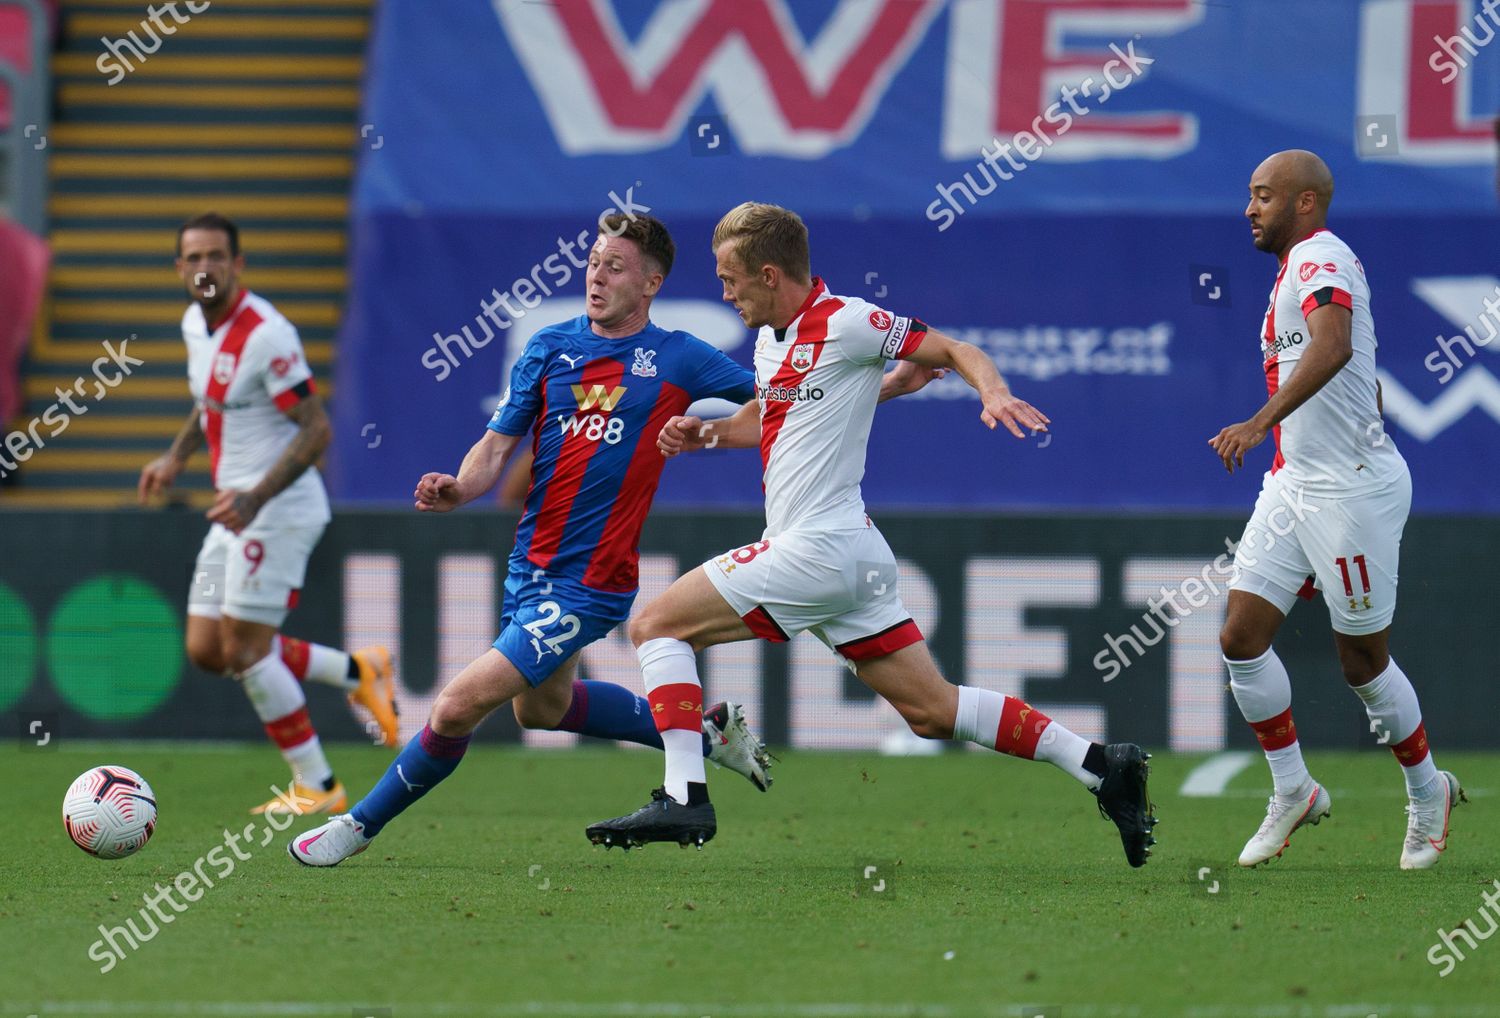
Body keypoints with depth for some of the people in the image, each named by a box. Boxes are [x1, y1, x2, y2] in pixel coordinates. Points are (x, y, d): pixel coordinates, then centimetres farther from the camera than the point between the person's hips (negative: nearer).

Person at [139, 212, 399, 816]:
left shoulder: (265, 335, -20)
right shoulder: (196, 323, 8)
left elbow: (316, 430, -21)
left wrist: (257, 497, -29)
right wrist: (176, 458, 14)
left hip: (277, 511, -9)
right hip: (234, 512, 9)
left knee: (245, 651, -8)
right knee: (206, 650, 7)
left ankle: (317, 788, 5)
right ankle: (357, 672, 20)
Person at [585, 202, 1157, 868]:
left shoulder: (843, 323, -11)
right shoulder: (771, 337, 15)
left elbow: (954, 351, -8)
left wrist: (994, 392, -28)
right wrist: (706, 434, 15)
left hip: (818, 547, -10)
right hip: (851, 558, 10)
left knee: (655, 626, -6)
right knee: (932, 709, 9)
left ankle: (683, 799, -14)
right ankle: (1100, 767, 6)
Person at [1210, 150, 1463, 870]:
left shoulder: (1320, 257, -14)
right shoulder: (1300, 267, 16)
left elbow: (1334, 348, -35)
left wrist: (1260, 423, -45)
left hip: (1353, 489, -9)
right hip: (1293, 483, 9)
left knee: (1363, 661, 2)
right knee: (1241, 637, -1)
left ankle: (1428, 791, 23)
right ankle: (1293, 792, 11)